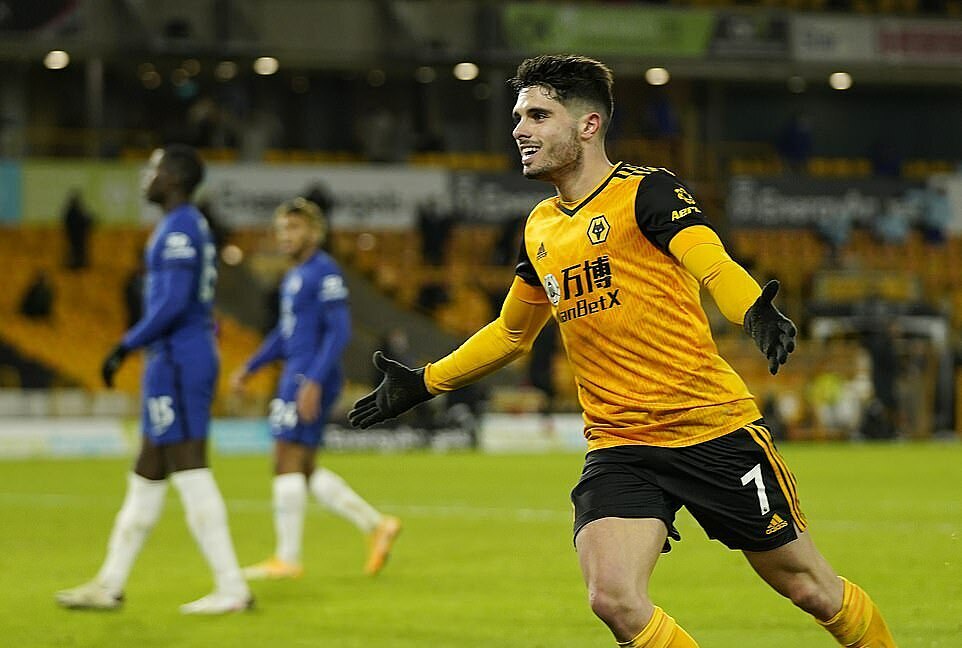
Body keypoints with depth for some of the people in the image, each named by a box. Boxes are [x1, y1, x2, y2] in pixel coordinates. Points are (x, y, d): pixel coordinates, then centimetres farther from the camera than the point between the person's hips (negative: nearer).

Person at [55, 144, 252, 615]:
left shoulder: (179, 230, -14)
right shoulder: (192, 227, 17)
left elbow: (173, 302, -22)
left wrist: (126, 347, -17)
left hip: (177, 361, -11)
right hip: (195, 354, 11)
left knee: (189, 472, -9)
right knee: (147, 474, 14)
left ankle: (231, 589, -9)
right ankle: (109, 585, 20)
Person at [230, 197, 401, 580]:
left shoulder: (324, 273, -10)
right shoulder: (294, 278, 18)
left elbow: (339, 331, -17)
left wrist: (314, 381, -24)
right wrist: (249, 369, 25)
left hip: (311, 381, -10)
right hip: (296, 377, 10)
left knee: (288, 462, -9)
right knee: (304, 471, 9)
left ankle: (287, 559, -7)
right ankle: (376, 526, 14)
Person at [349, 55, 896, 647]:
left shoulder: (646, 190, -7)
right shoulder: (539, 230, 13)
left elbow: (714, 266, -24)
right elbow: (511, 332, 30)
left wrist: (757, 313, -45)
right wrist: (424, 383, 31)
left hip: (713, 429, -5)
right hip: (618, 446, 5)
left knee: (812, 589, 2)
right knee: (614, 600, -19)